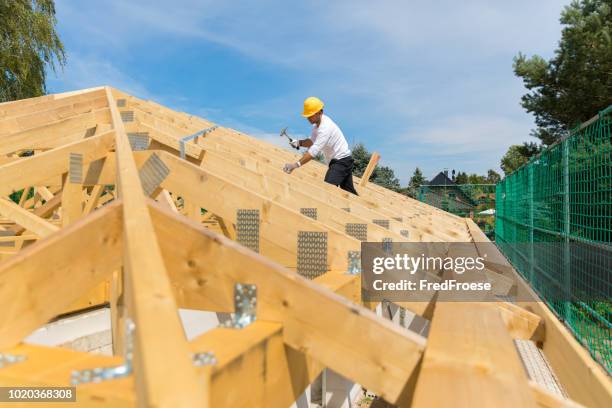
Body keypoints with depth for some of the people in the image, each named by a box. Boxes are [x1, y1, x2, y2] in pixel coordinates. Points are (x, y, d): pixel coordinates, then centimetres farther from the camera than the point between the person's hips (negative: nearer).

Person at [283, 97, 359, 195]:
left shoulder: (325, 127, -26)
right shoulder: (318, 123, 4)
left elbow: (314, 150, -34)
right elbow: (312, 141, 8)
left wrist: (296, 165, -39)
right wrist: (299, 143, -12)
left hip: (341, 161, -10)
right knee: (349, 192, 18)